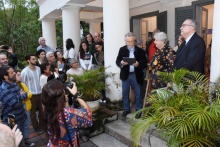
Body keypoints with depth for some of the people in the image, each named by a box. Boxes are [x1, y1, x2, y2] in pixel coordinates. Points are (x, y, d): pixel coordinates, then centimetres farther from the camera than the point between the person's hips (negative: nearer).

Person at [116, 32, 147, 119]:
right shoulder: (122, 49, 3)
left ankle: (138, 110, 27)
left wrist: (138, 64, -26)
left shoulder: (140, 50, -3)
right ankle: (126, 109, 29)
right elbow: (117, 61, 0)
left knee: (138, 94, 9)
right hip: (125, 75, 2)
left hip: (136, 75, -1)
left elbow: (144, 63, -6)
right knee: (125, 94, 11)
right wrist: (121, 63, -23)